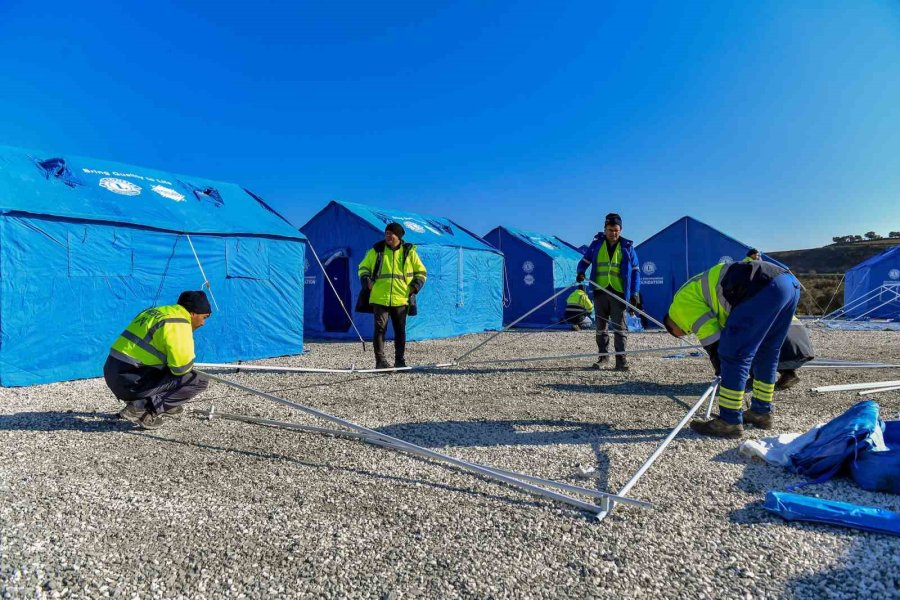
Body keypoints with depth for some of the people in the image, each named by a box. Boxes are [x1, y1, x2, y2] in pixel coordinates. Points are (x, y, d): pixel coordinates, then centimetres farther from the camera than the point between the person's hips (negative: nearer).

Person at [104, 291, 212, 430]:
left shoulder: (157, 311, 13)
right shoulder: (178, 324, -14)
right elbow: (182, 368, -17)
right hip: (130, 382, -9)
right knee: (199, 381, -8)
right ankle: (142, 408, -10)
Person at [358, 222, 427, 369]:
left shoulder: (409, 251, 7)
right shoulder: (376, 250, 7)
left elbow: (421, 272, 15)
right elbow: (363, 267, 17)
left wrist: (415, 286, 1)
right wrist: (366, 281, 0)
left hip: (401, 299, 1)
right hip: (379, 298, -1)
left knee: (400, 330, 6)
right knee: (380, 328, -5)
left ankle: (400, 360, 16)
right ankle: (380, 361, 0)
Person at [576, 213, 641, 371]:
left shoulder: (627, 246, 3)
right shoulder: (596, 244, 5)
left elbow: (635, 270, 5)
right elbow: (585, 261, 12)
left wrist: (635, 292, -3)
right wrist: (580, 272, -11)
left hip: (619, 292, -2)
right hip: (600, 291, 2)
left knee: (619, 326, -4)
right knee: (600, 326, 9)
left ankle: (620, 357, 0)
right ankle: (603, 355, 19)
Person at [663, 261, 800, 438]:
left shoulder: (681, 302, 8)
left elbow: (711, 336, 0)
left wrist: (722, 371, 12)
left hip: (766, 288, -10)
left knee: (733, 356, -4)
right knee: (766, 353, 23)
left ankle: (729, 422, 2)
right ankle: (761, 412, 34)